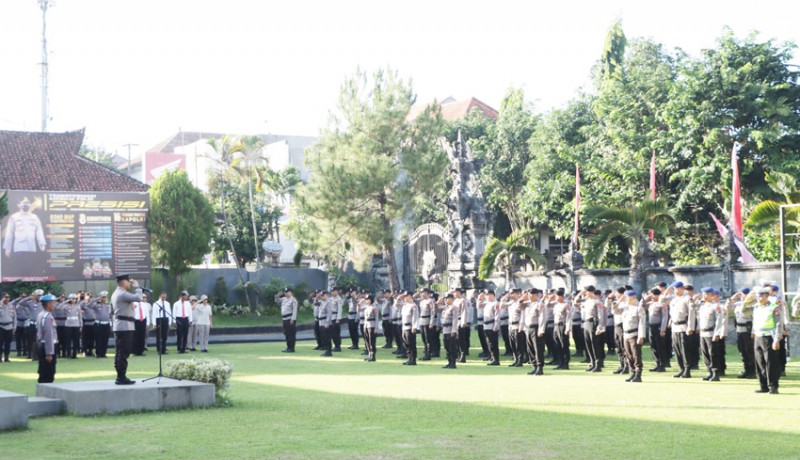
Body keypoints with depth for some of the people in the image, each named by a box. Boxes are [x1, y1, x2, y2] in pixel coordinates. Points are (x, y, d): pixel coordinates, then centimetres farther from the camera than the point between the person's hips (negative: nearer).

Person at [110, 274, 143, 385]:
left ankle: (120, 377, 14)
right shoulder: (123, 294, -15)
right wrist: (137, 287, -11)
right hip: (125, 326, -11)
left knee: (120, 353, 11)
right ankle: (122, 377, -10)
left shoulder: (115, 294, 18)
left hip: (118, 326, 11)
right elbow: (138, 298, -26)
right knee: (124, 353, -9)